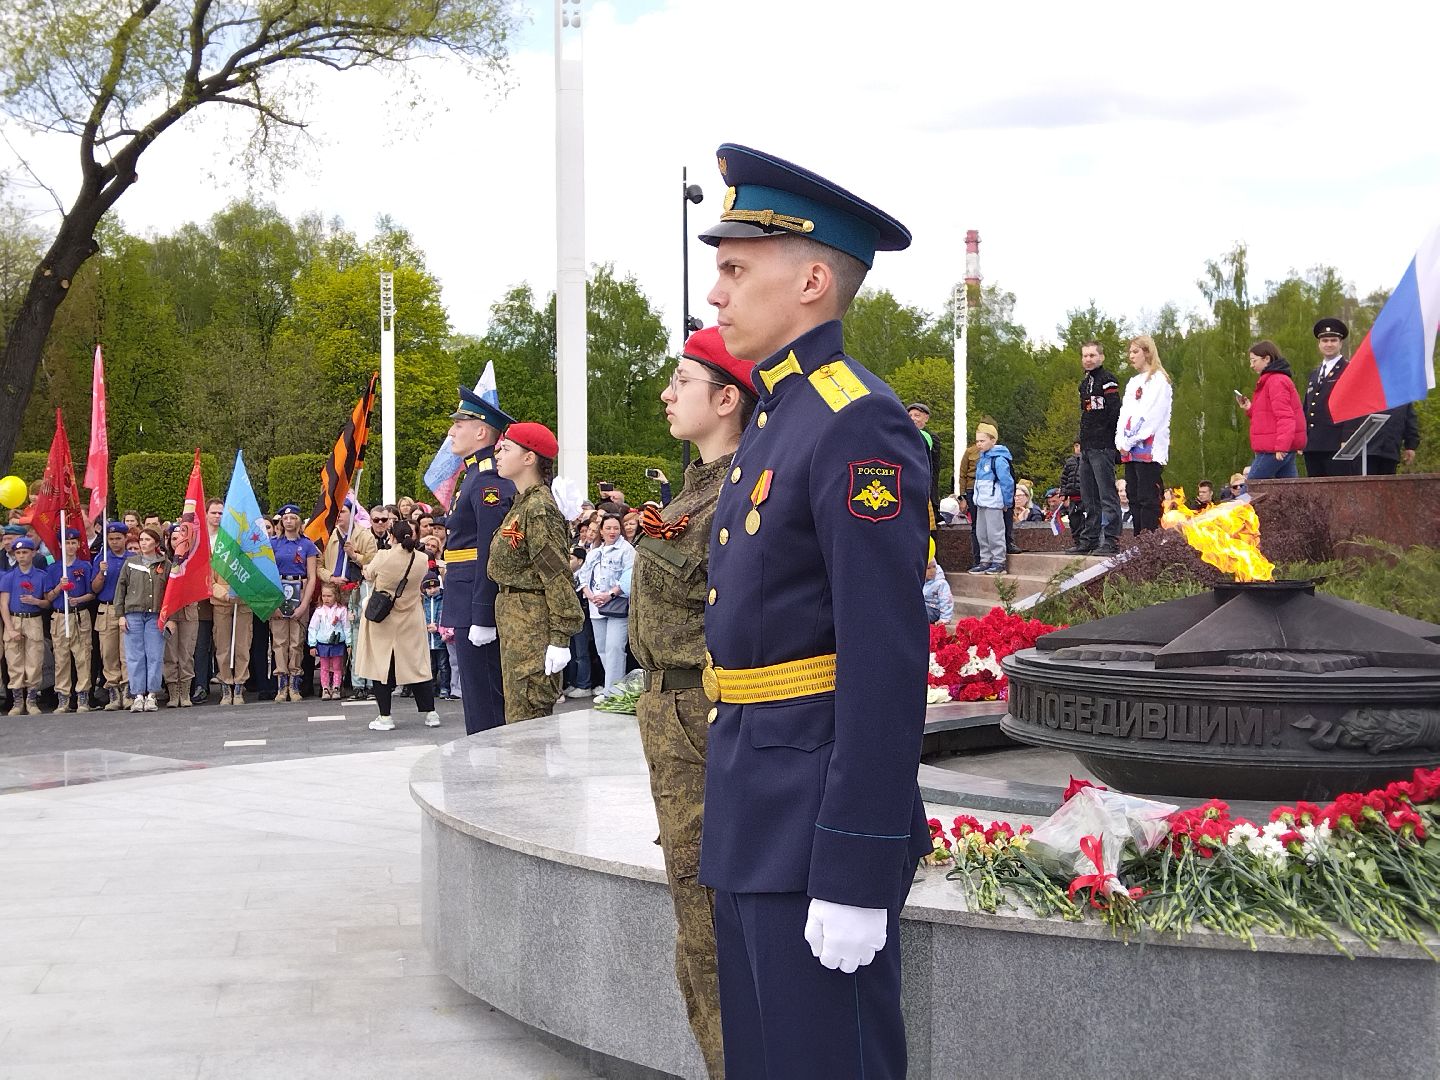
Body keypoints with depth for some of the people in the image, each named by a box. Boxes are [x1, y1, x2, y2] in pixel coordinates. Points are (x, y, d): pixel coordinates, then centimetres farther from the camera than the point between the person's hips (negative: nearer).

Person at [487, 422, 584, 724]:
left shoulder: (539, 509, -15)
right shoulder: (521, 504, 14)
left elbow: (558, 576, -19)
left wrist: (560, 639, -21)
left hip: (533, 623, -10)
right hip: (514, 620, 10)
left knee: (524, 720, -9)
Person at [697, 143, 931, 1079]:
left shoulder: (857, 427, -16)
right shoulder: (779, 416, 14)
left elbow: (890, 667, -21)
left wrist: (855, 875, -22)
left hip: (820, 820, -10)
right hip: (756, 822, 10)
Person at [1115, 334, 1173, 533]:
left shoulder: (1158, 380, -3)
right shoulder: (1133, 382, 22)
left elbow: (1151, 415, -12)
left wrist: (1129, 442, -12)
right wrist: (1121, 442, 2)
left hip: (1149, 449, -8)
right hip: (1129, 450, 8)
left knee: (1147, 498, -11)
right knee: (1134, 499, 6)